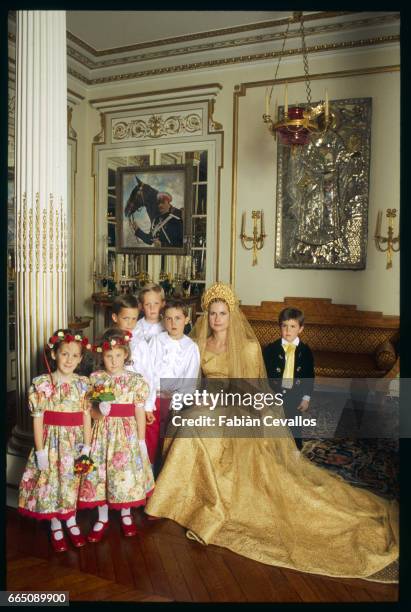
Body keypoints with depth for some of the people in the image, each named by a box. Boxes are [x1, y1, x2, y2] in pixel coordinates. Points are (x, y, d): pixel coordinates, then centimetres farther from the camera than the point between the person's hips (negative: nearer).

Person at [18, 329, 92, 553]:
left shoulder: (83, 384, -2)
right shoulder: (42, 383, -10)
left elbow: (86, 416, 0)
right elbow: (37, 419, -9)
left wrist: (87, 446, -1)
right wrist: (40, 450, -10)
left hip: (75, 441, 2)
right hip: (52, 440, -2)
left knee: (72, 482, 14)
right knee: (51, 482, 8)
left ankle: (71, 522, 35)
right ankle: (55, 527, 29)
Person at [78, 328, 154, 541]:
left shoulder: (136, 380, -6)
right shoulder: (95, 378, -1)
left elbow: (140, 413, -3)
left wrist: (141, 441, -2)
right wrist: (98, 410, -18)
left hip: (127, 433, -1)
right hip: (102, 432, 1)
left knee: (127, 473, 7)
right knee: (99, 474, 7)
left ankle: (126, 515, 32)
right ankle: (102, 518, 28)